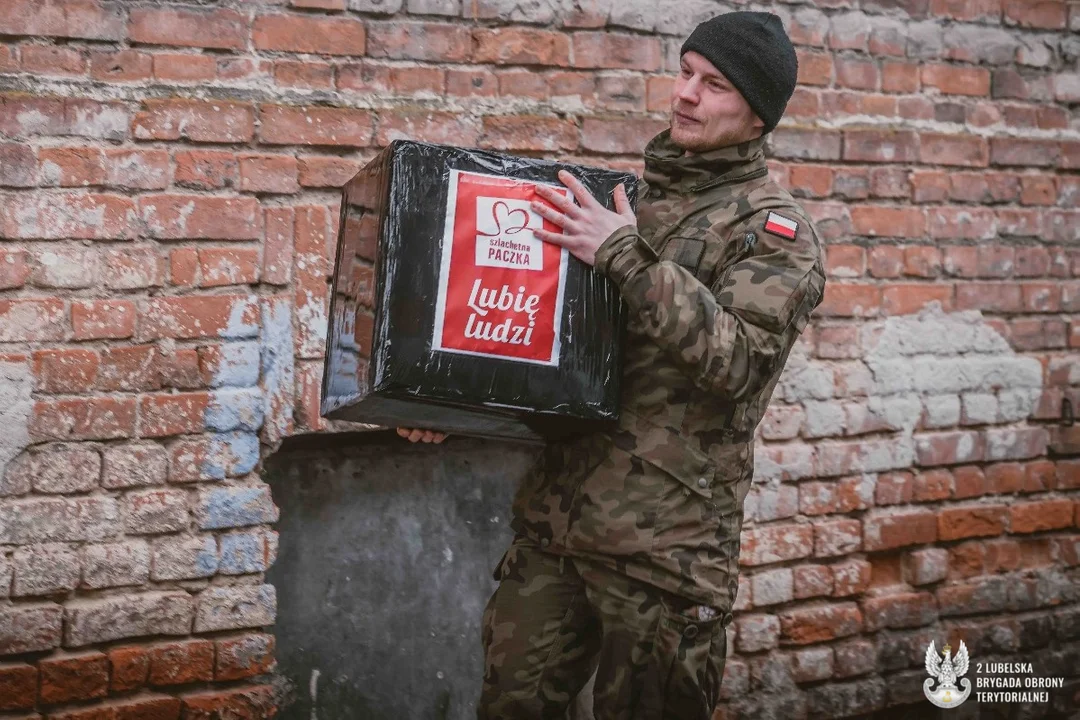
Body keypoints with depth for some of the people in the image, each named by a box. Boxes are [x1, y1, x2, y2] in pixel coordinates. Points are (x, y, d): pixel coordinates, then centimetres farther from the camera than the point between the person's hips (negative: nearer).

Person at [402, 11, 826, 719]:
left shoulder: (777, 228, -3)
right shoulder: (629, 197, 15)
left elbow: (736, 357, -20)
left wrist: (627, 257, -22)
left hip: (665, 540, -5)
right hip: (553, 520, 6)